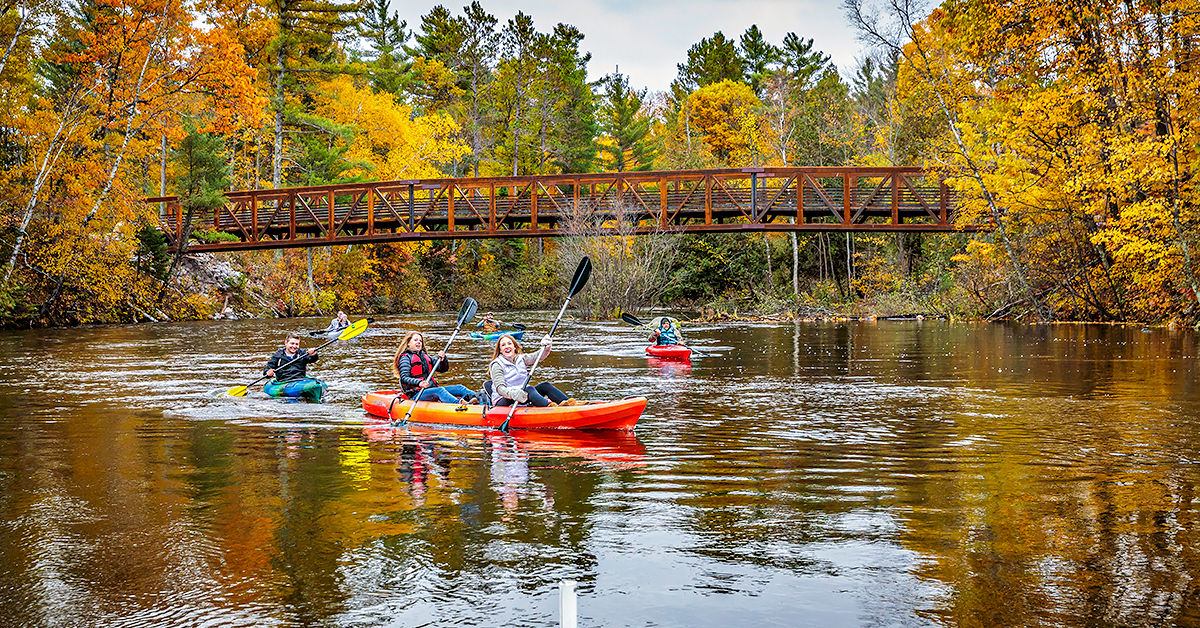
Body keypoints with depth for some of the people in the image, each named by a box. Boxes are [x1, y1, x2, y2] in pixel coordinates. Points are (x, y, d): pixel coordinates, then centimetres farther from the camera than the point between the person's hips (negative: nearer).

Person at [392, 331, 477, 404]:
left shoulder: (425, 357, 24)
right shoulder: (405, 358, 0)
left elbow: (443, 369, 21)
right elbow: (404, 378, -16)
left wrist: (443, 359, -3)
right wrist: (419, 383, -35)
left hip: (432, 388, 8)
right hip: (417, 395, -8)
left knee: (459, 387, -13)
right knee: (440, 391, -36)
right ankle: (460, 403, -63)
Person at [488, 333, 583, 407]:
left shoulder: (521, 359, 12)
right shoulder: (497, 365, -8)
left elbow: (539, 356, 1)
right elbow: (499, 388, -22)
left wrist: (547, 347, -22)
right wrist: (512, 393, -42)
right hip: (503, 402, -7)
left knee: (545, 386, -12)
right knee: (529, 389, -32)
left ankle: (569, 403, -32)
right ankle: (550, 406, -58)